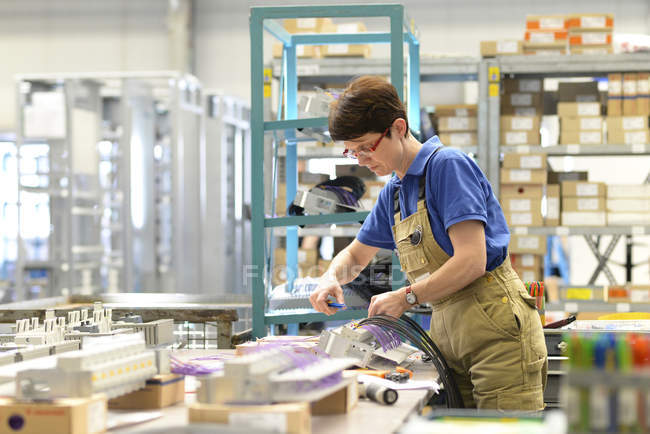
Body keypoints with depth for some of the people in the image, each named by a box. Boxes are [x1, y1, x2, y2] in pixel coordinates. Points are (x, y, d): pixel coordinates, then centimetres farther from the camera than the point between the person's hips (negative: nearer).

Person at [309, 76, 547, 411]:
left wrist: (405, 297, -10)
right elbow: (354, 256, 31)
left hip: (494, 325, -8)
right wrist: (331, 278, 8)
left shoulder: (448, 165, -9)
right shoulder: (393, 194, 18)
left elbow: (471, 261, -17)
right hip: (445, 330, 8)